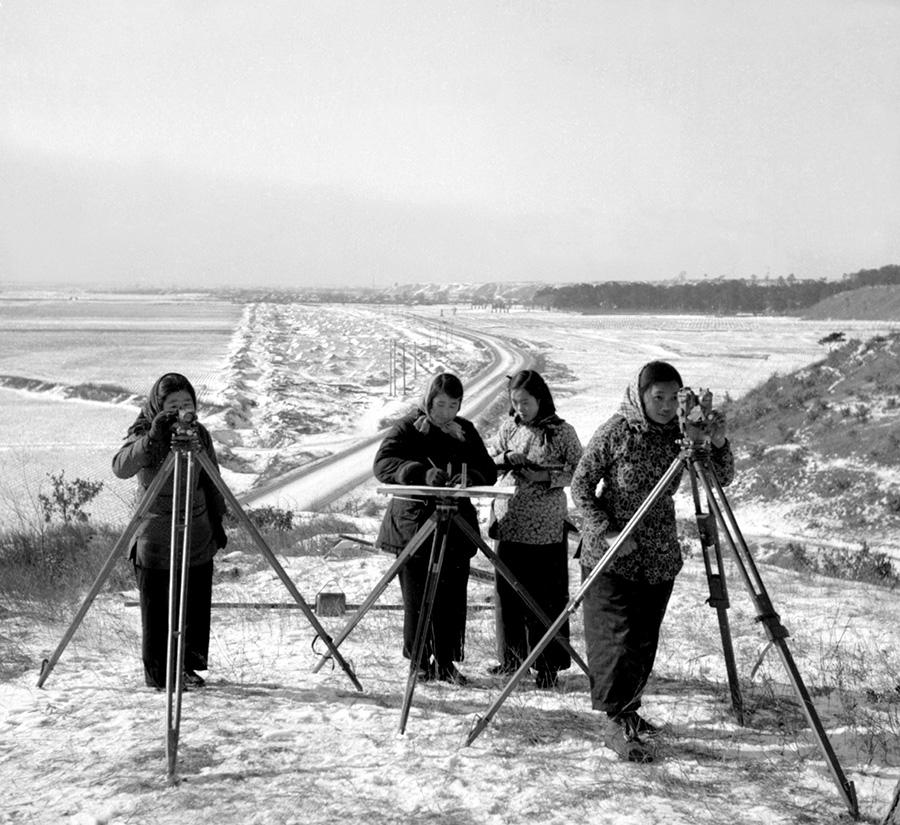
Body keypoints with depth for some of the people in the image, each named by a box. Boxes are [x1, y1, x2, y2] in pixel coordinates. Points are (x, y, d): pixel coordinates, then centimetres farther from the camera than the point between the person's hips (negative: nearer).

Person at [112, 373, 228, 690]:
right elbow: (120, 468, -30)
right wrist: (151, 439, -41)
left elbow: (211, 484, 14)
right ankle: (159, 673, 13)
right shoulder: (142, 434, -9)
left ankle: (188, 666, 24)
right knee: (157, 612, 0)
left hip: (198, 538, 4)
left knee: (197, 609, 8)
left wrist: (217, 522, 11)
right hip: (155, 540, -4)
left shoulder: (199, 434, 4)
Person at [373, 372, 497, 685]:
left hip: (456, 526, 3)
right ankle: (419, 662, 12)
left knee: (452, 598, 2)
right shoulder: (408, 428, -1)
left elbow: (488, 471, 7)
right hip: (414, 522, -3)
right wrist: (423, 473, -29)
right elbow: (382, 464, -15)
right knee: (417, 598, -1)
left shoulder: (466, 431, 12)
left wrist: (469, 477, -16)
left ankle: (446, 663, 12)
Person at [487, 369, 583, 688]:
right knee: (508, 590, 10)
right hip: (509, 524, 5)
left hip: (546, 529, -4)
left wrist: (544, 475, -16)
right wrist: (505, 459, -5)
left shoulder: (562, 432, -3)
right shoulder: (509, 427, 9)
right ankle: (511, 657, 24)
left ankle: (549, 665, 5)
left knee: (547, 595, -2)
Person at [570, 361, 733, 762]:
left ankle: (628, 710, 26)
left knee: (645, 641, 11)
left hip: (660, 556, 5)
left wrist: (718, 444, -22)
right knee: (619, 638, -9)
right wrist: (606, 534, -16)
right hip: (612, 556, -4)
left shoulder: (680, 432, 0)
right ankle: (617, 724, -5)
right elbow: (581, 486, -7)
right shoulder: (615, 433, -11)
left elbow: (722, 479, -3)